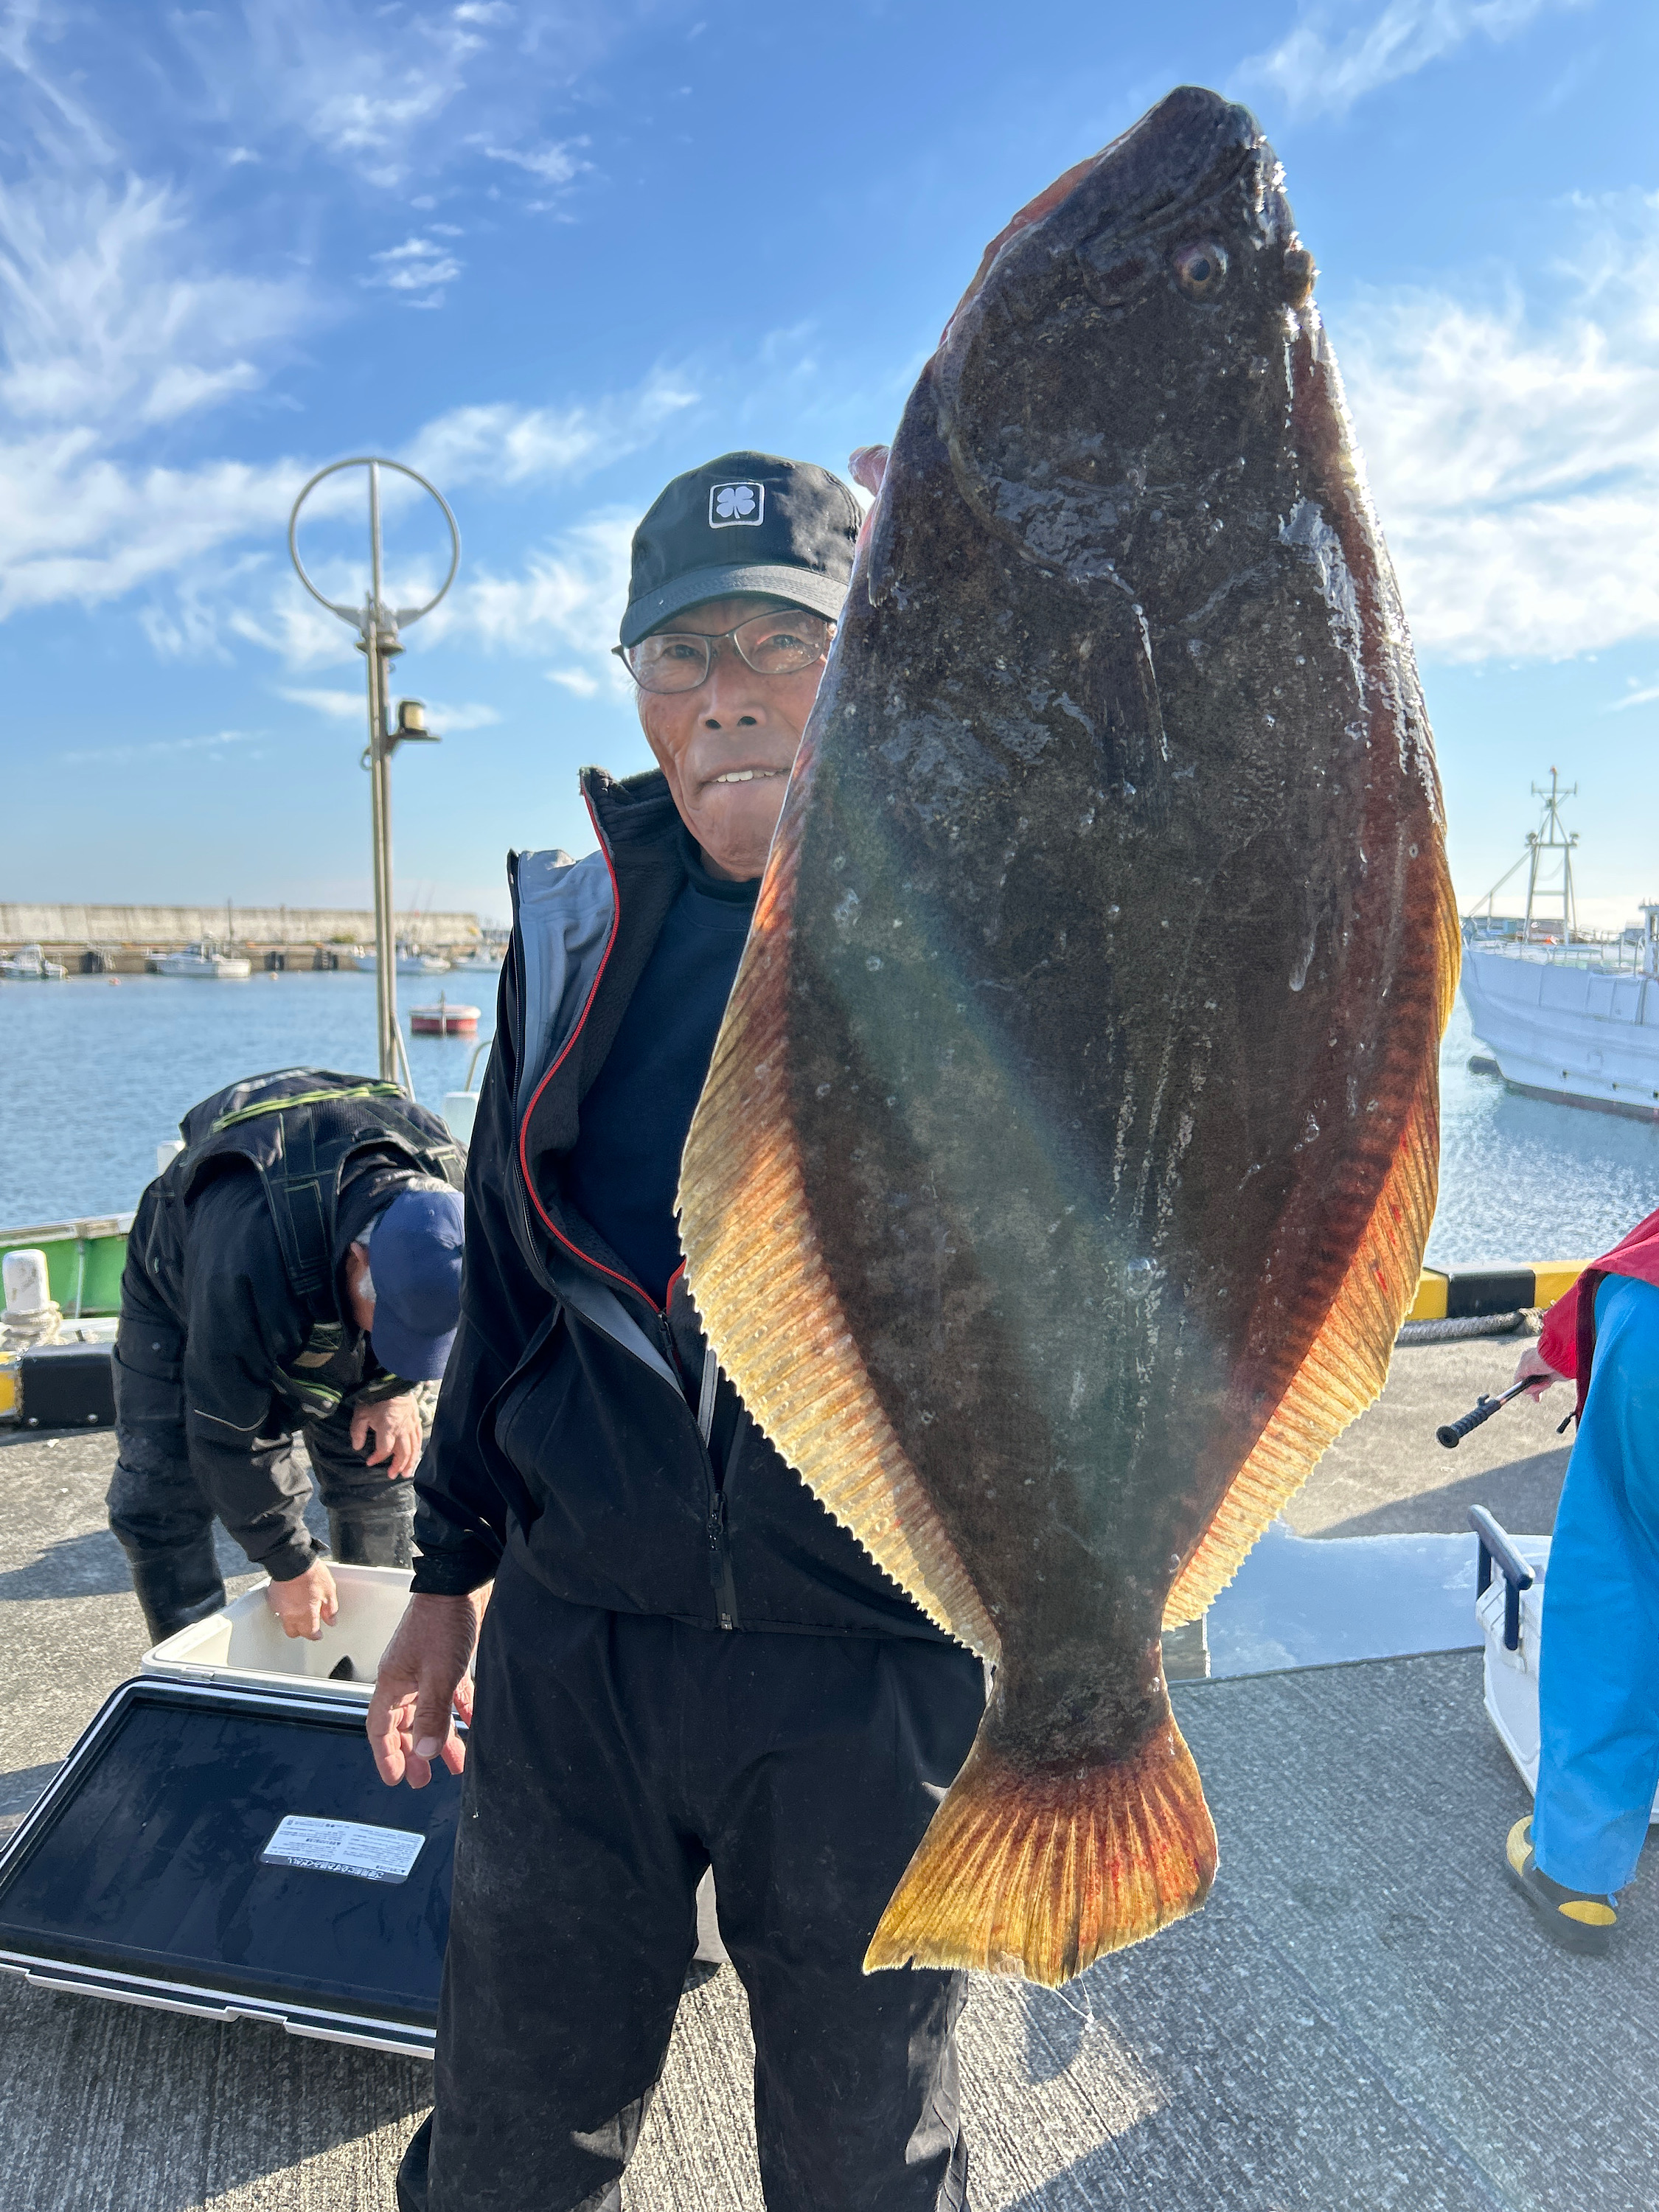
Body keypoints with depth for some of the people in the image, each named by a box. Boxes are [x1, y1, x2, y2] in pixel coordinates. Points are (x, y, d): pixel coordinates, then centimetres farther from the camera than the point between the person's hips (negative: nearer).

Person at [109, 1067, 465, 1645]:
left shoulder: (449, 1181, -32)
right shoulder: (248, 1250, -46)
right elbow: (230, 1432, -33)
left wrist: (393, 1389, -17)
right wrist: (290, 1563, -23)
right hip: (184, 1302, -3)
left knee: (378, 1475, -1)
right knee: (163, 1504, -12)